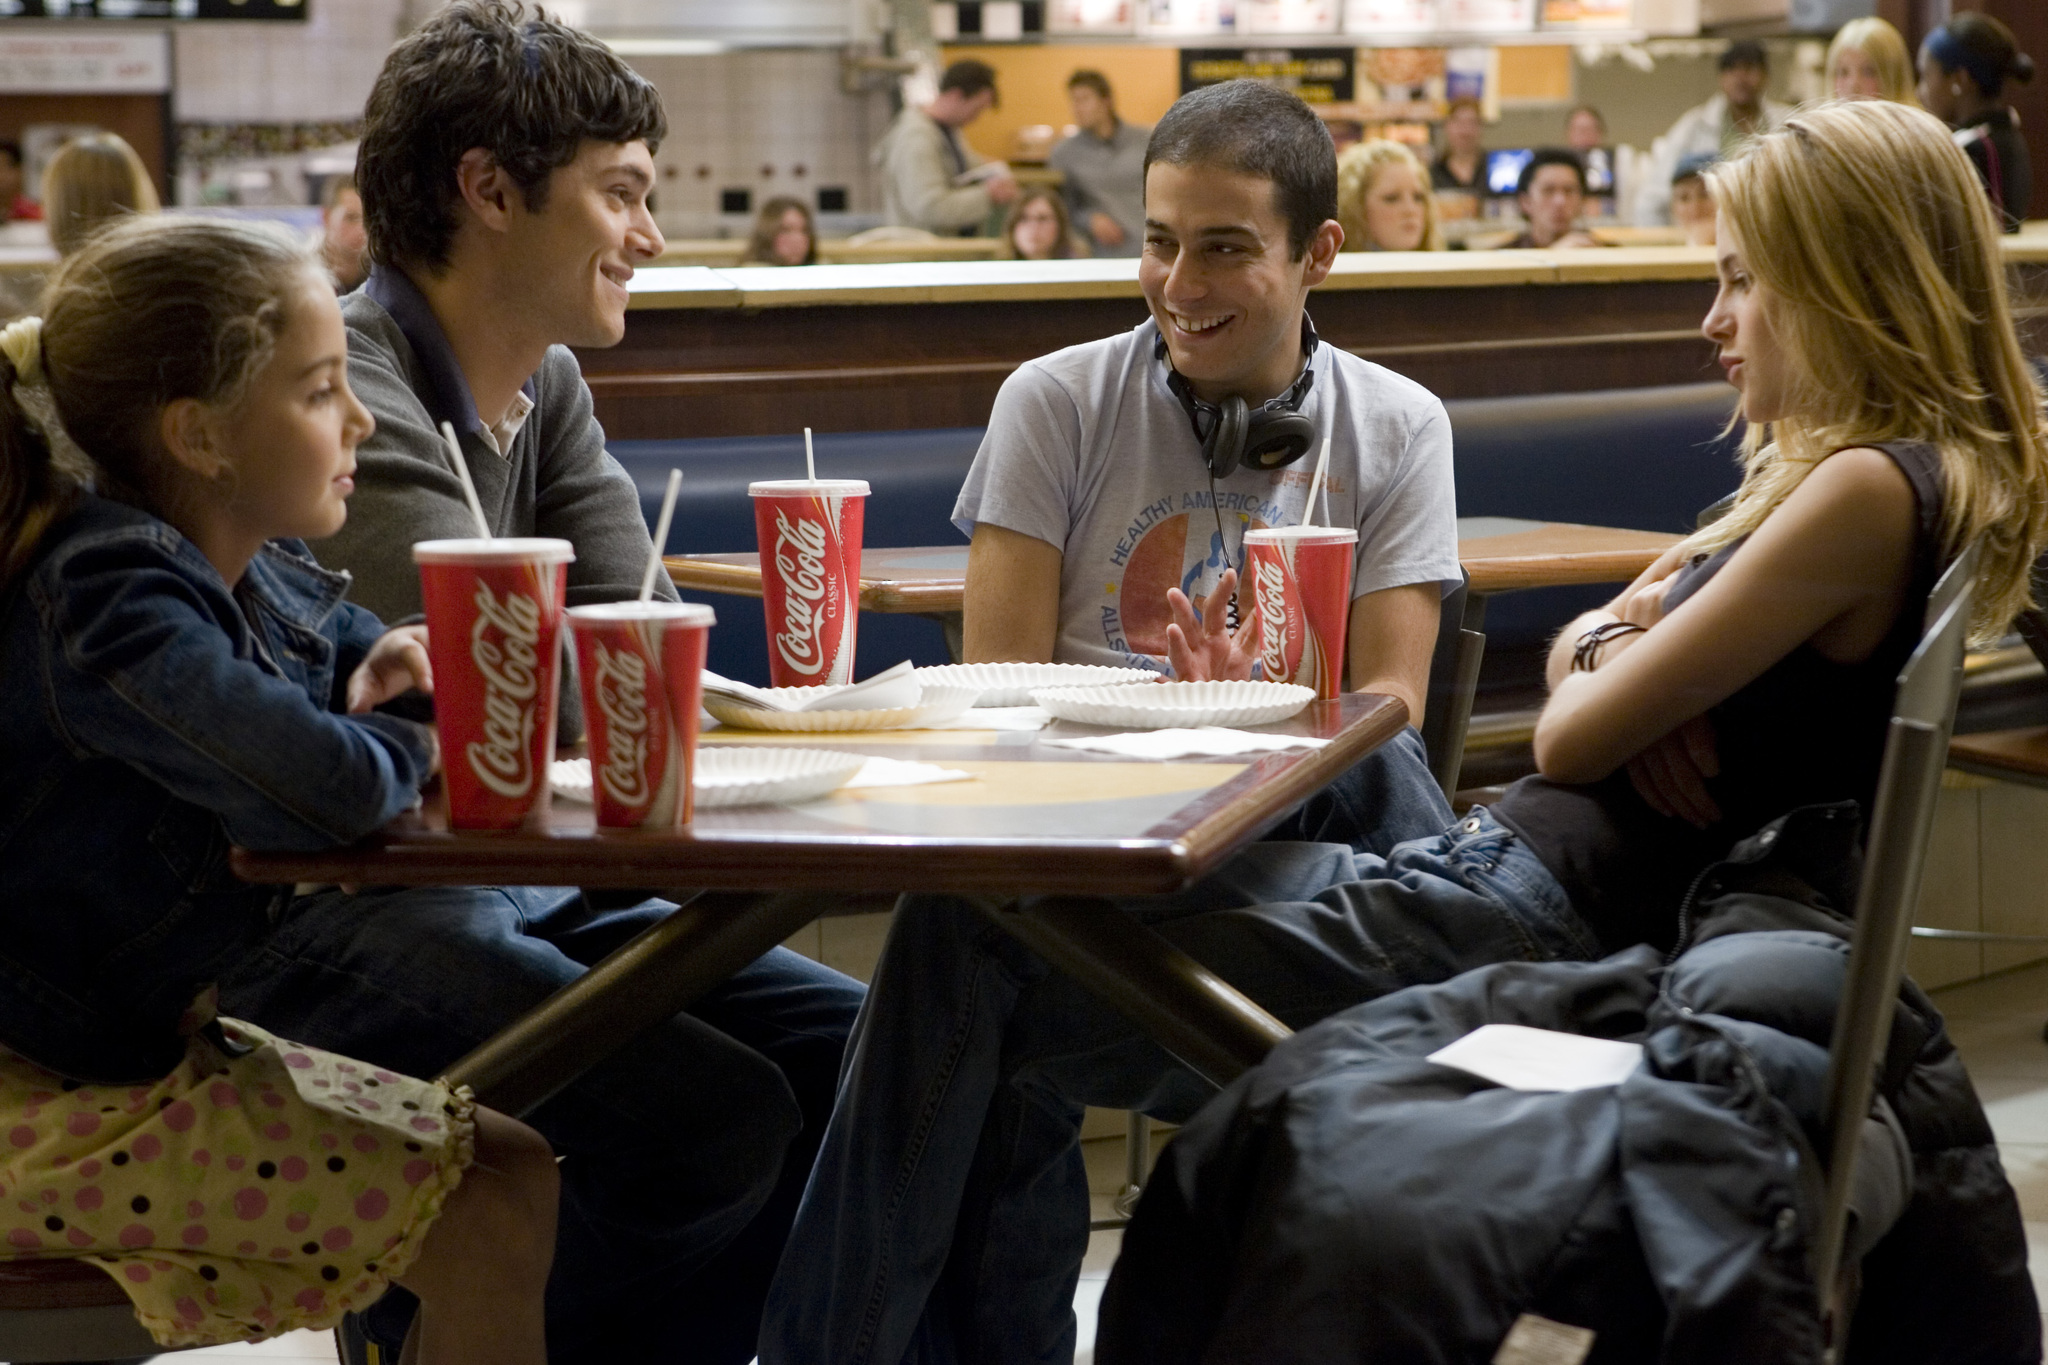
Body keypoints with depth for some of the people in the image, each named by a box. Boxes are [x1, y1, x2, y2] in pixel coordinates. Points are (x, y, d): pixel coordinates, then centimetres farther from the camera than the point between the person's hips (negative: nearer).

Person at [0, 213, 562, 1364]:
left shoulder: (259, 580, 5)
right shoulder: (110, 610, -24)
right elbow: (326, 790, -38)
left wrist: (385, 669, -2)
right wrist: (414, 742, -13)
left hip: (156, 1041, 10)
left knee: (505, 1164, 12)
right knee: (493, 1215, -15)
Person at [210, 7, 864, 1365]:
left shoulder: (547, 388, 13)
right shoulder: (357, 399, -18)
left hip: (505, 882, 10)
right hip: (328, 921, -10)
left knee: (852, 1052, 2)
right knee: (718, 1118, -24)